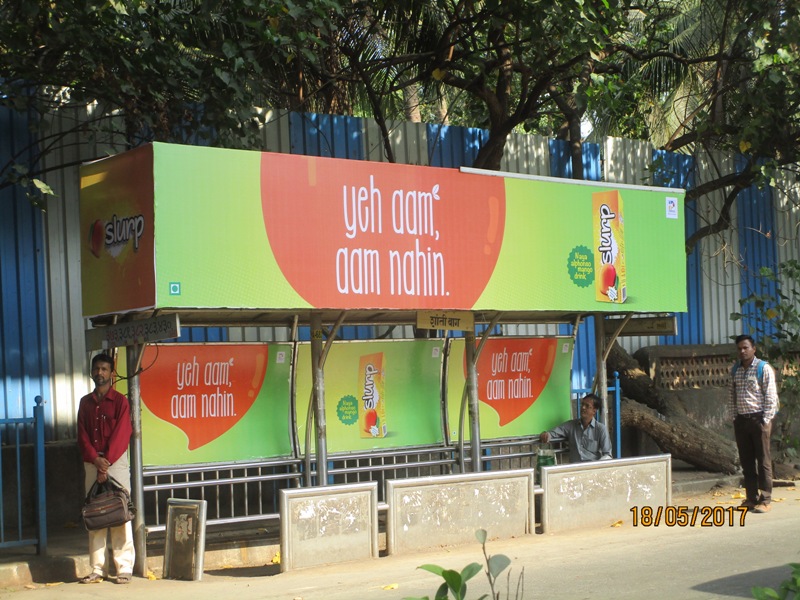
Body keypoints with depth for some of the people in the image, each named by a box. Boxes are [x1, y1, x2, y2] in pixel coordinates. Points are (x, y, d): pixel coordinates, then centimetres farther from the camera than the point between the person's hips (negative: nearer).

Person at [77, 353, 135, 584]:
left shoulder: (120, 401, 1)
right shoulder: (85, 402, 14)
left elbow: (121, 435, -7)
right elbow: (82, 435, 6)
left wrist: (106, 462, -16)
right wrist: (95, 458, -10)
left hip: (116, 461, -4)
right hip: (92, 463, 4)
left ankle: (124, 568, -4)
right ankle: (98, 569, 7)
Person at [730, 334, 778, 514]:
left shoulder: (764, 369, -6)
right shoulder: (735, 371, 12)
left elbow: (771, 396, -8)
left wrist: (766, 420, -12)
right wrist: (735, 417, 8)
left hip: (758, 419, -6)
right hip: (741, 420, 6)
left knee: (763, 460, -3)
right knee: (746, 461, 8)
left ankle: (765, 500, 0)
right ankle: (751, 498, 15)